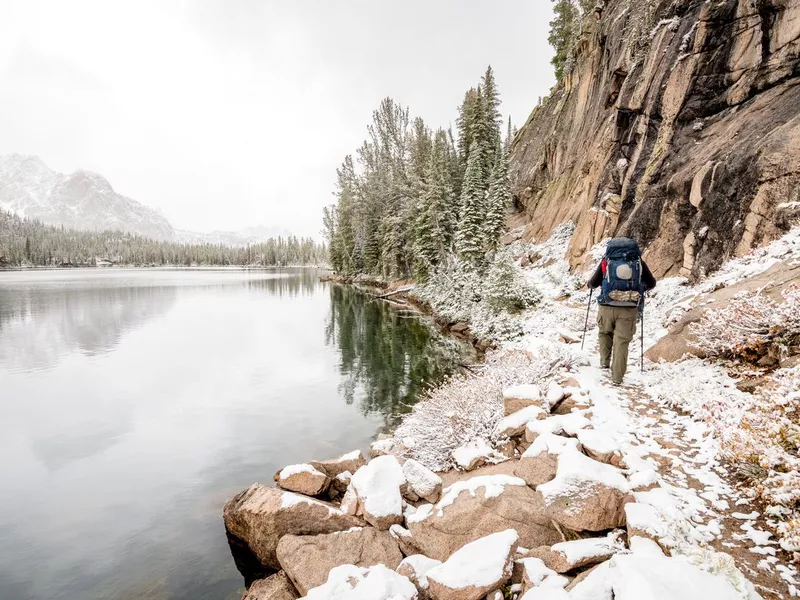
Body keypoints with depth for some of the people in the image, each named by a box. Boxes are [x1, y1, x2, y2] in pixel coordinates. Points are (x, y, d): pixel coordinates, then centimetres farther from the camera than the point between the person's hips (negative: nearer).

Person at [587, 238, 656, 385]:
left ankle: (605, 362, 19)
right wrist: (641, 287, 37)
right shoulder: (638, 261, 8)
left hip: (607, 306, 0)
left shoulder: (606, 261, 4)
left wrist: (589, 283, 31)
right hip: (630, 309, 0)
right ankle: (617, 377, 7)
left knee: (605, 332, 26)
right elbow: (651, 283, 17)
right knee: (622, 341, 5)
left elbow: (593, 283, 9)